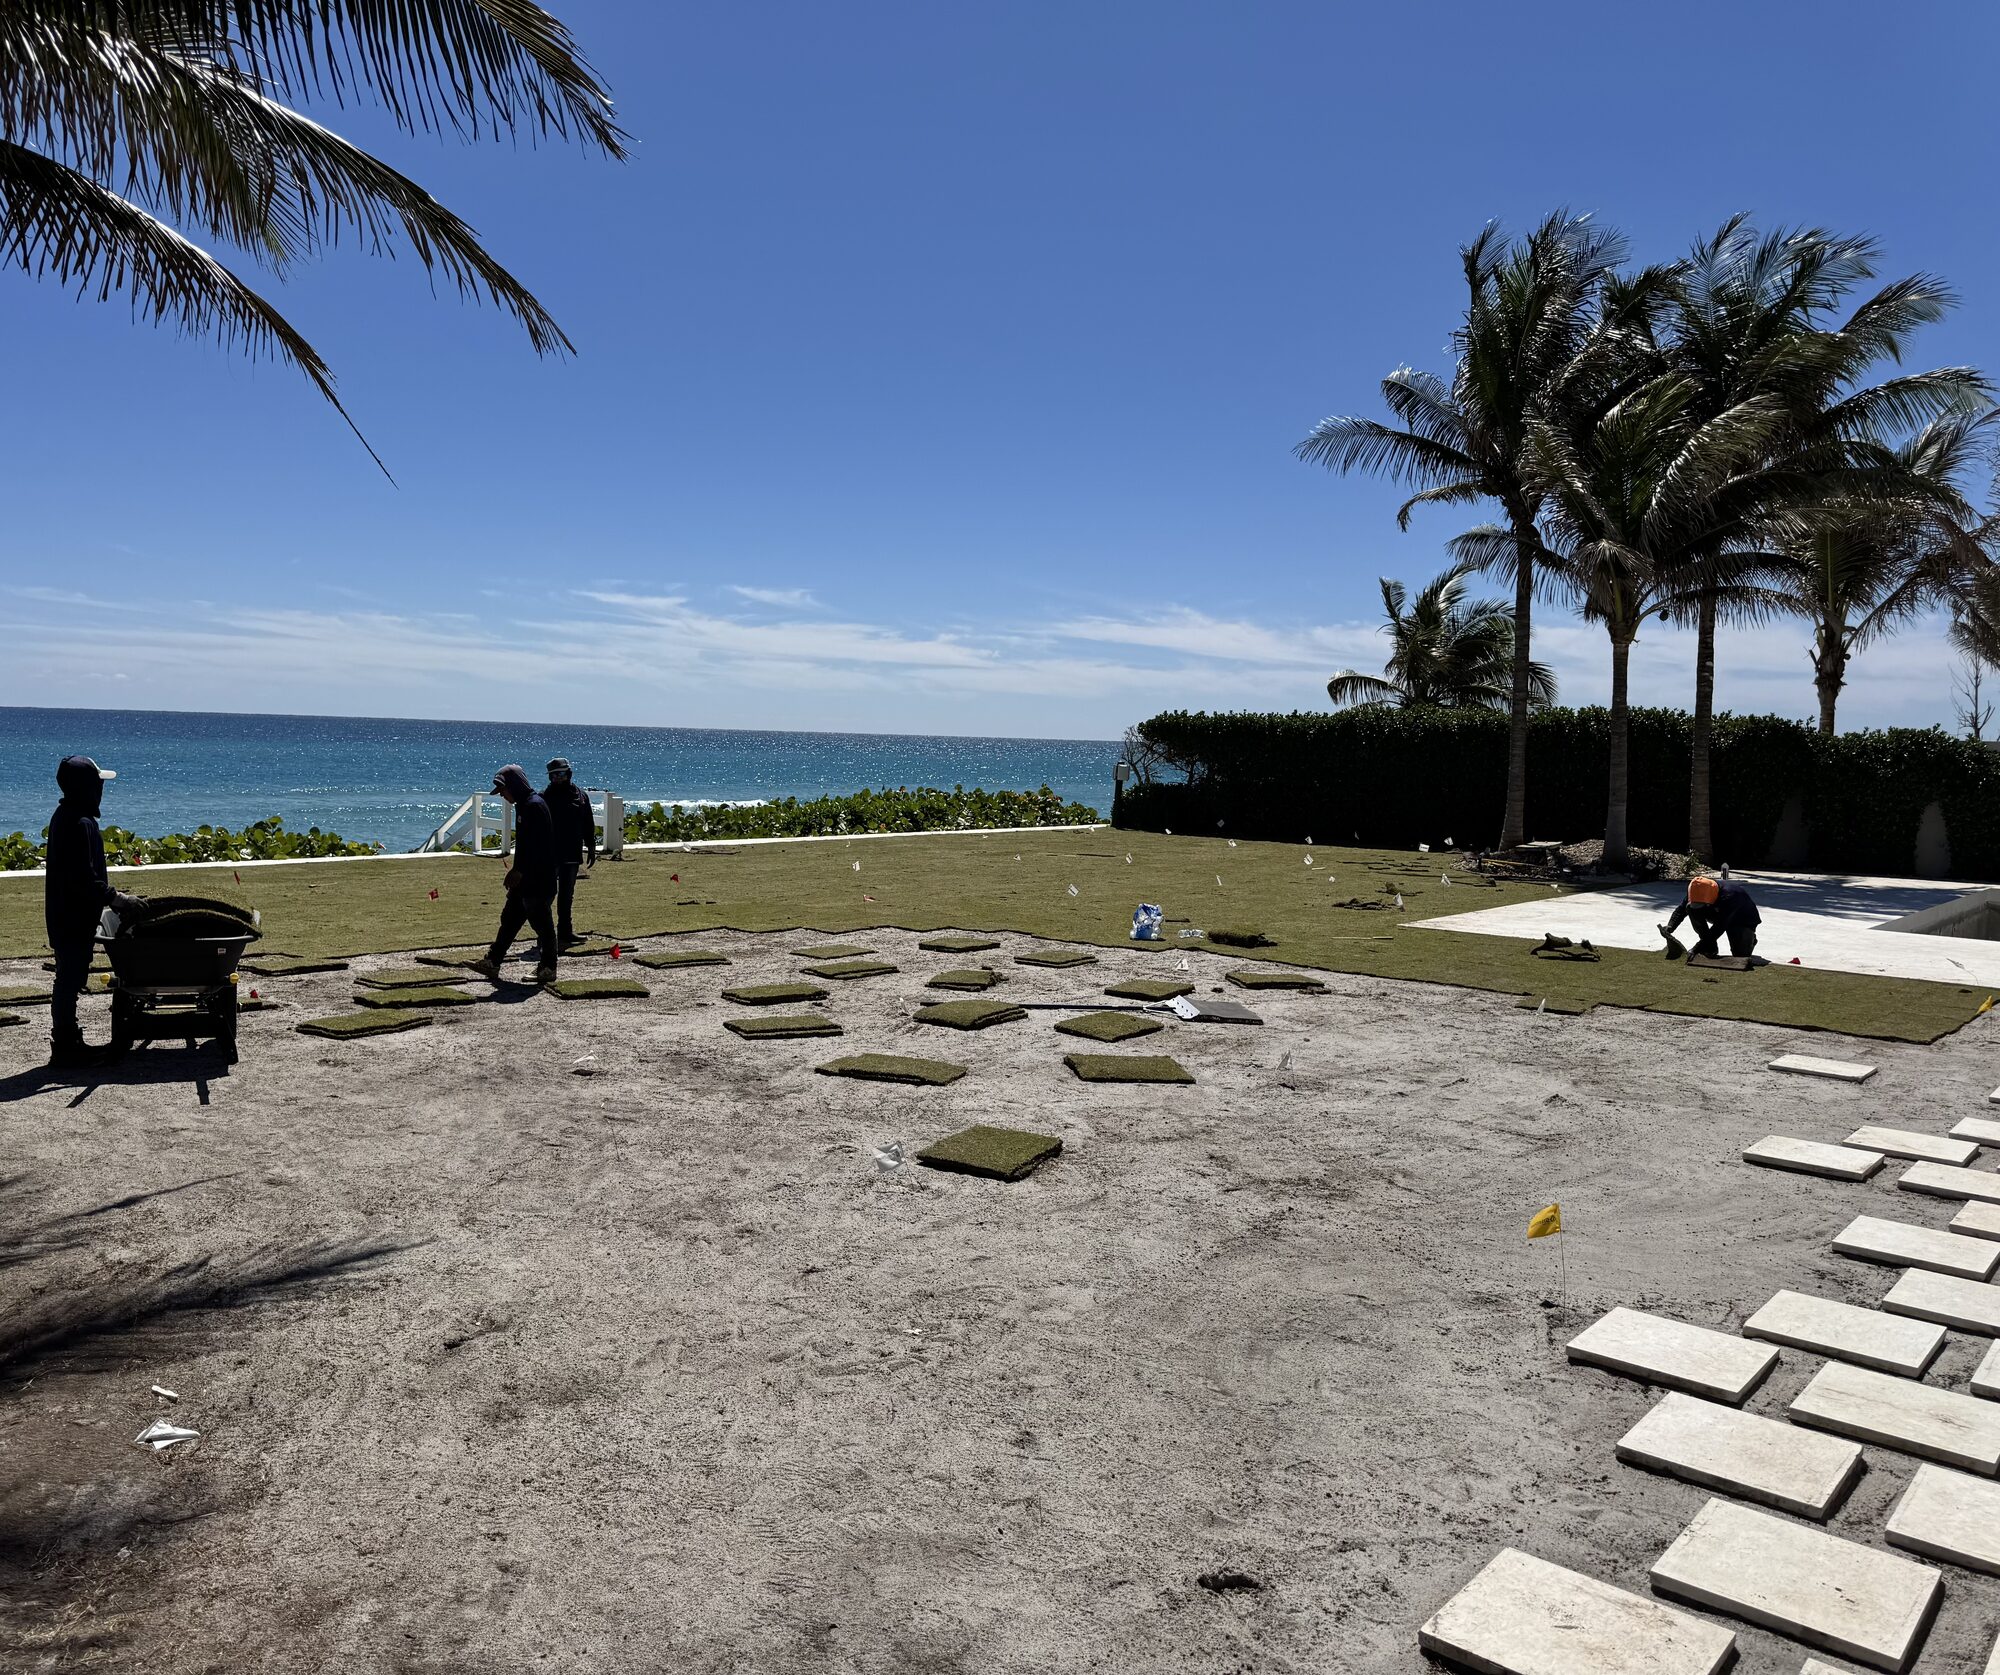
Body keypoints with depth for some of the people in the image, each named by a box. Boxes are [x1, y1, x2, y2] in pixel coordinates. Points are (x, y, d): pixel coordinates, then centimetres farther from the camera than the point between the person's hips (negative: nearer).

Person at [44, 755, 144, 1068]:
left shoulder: (64, 816, 12)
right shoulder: (81, 824, -21)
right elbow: (84, 878, -25)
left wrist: (110, 894, 18)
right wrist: (116, 899, -17)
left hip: (65, 916, 10)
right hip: (75, 920, -10)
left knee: (69, 980, 16)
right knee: (70, 981, -3)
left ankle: (68, 1043, 25)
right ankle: (64, 1051, 4)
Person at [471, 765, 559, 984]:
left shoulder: (535, 806, -17)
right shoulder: (523, 806, 14)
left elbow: (538, 846, -23)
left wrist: (520, 872, -19)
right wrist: (515, 870, 18)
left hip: (538, 880, -10)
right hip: (525, 879, 10)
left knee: (542, 924, -1)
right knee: (509, 919, 14)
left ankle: (547, 969, 7)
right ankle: (492, 962, 21)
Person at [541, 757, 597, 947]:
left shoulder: (581, 795, 8)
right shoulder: (544, 796, -4)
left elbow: (588, 825, 15)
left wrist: (591, 849, 13)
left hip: (572, 854, 5)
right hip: (551, 855, -5)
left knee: (567, 895, 12)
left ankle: (565, 931, 21)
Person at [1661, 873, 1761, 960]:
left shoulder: (1729, 896, -41)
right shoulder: (1700, 891, -23)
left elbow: (1720, 926, -43)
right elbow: (1681, 909, -16)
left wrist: (1697, 948, -47)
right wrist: (1670, 926, -36)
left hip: (1744, 920, -5)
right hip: (1719, 913, 5)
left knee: (1741, 954, -17)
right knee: (1691, 908, -21)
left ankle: (1750, 938, 20)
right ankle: (1710, 948, -8)